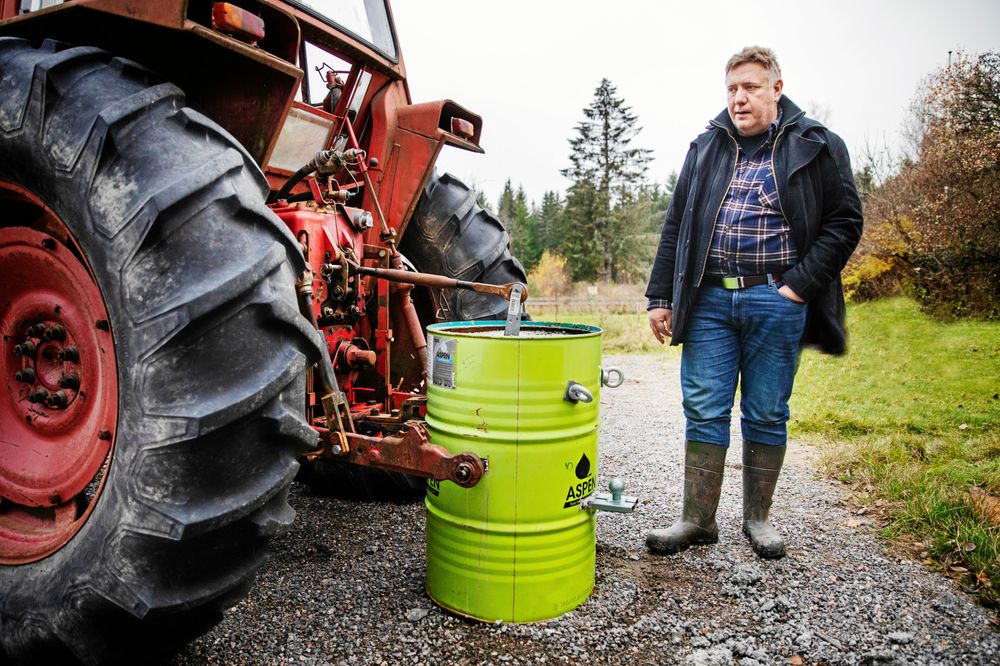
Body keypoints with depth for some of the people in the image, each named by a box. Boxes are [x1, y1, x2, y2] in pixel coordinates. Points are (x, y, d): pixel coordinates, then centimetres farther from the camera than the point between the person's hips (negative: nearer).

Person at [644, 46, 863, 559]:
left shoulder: (817, 147, 5)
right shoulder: (706, 147, 13)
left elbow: (844, 222, 3)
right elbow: (676, 226, 12)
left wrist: (799, 285, -8)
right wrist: (660, 296, 6)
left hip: (776, 302, -2)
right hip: (709, 300, 2)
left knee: (766, 415, 7)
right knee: (703, 411, 2)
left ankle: (757, 517, 24)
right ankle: (698, 520, 14)